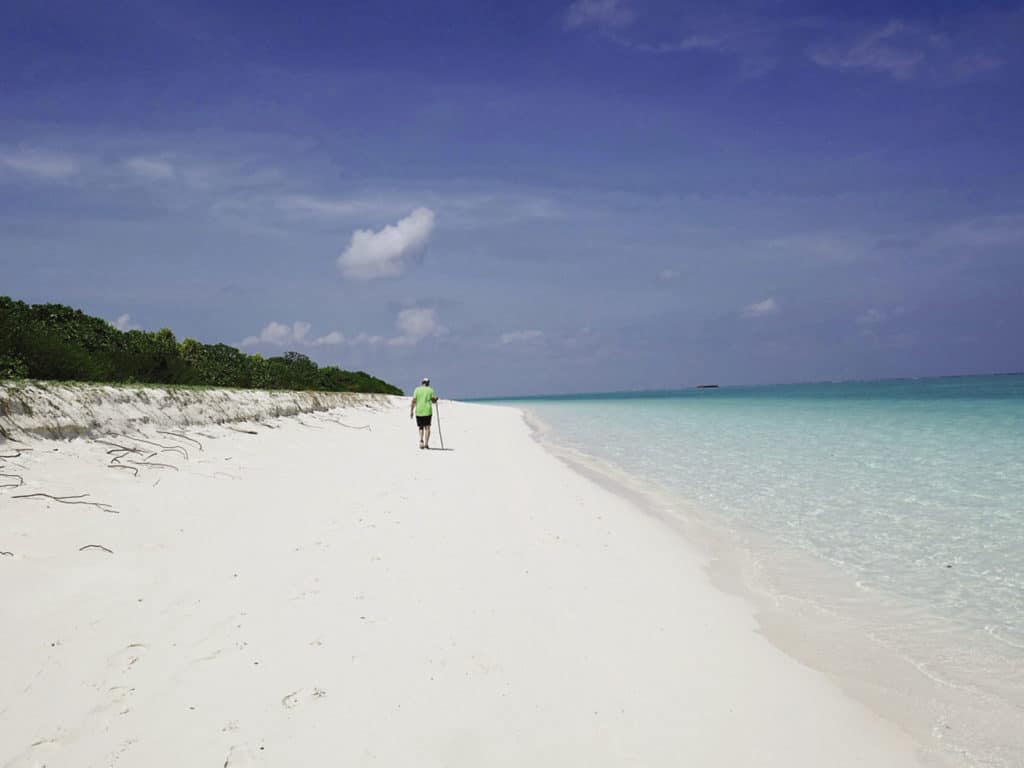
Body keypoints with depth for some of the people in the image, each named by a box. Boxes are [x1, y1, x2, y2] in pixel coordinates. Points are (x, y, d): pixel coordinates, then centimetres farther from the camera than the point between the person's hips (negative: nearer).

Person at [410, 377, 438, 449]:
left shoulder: (417, 389, 3)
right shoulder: (430, 390, 1)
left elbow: (413, 401, -2)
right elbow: (433, 401, 1)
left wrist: (411, 411, 2)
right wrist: (436, 399, 22)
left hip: (419, 411, 1)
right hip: (427, 411, -1)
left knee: (421, 427, 14)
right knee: (427, 427, 4)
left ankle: (421, 440, -6)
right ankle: (426, 443, -3)